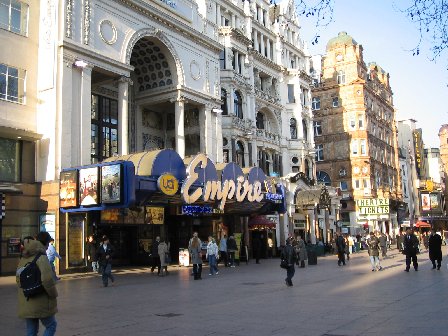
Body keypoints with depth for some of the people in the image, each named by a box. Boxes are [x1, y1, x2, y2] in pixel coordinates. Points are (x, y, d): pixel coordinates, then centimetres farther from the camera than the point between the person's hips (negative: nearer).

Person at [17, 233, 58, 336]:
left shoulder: (23, 258, 8)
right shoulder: (41, 258, -17)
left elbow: (18, 278, 14)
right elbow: (47, 280, -25)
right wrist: (54, 294, -10)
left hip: (26, 304, 7)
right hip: (41, 303, -7)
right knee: (51, 325, 11)